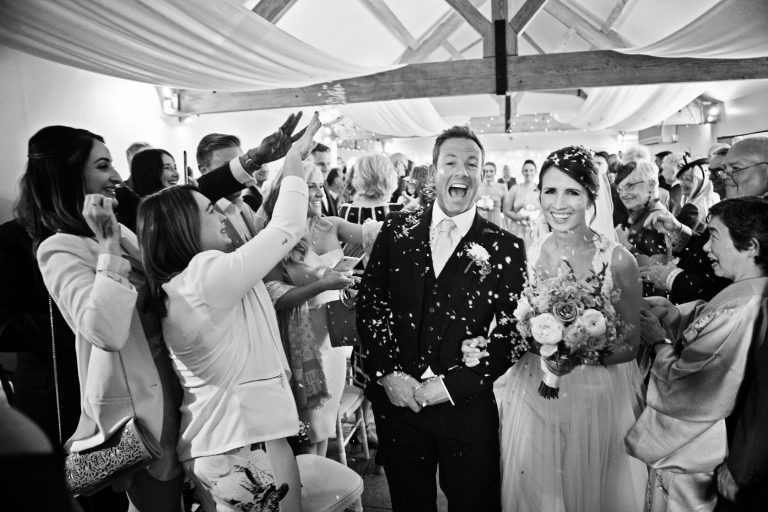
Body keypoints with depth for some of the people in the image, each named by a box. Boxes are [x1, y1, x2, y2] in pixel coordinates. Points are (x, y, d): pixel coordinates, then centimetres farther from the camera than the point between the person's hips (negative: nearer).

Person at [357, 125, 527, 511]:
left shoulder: (505, 247, -5)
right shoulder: (397, 229, 1)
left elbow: (512, 331, -7)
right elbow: (369, 301, 0)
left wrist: (452, 384, -12)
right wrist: (388, 373, -10)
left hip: (467, 407, -1)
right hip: (396, 400, 2)